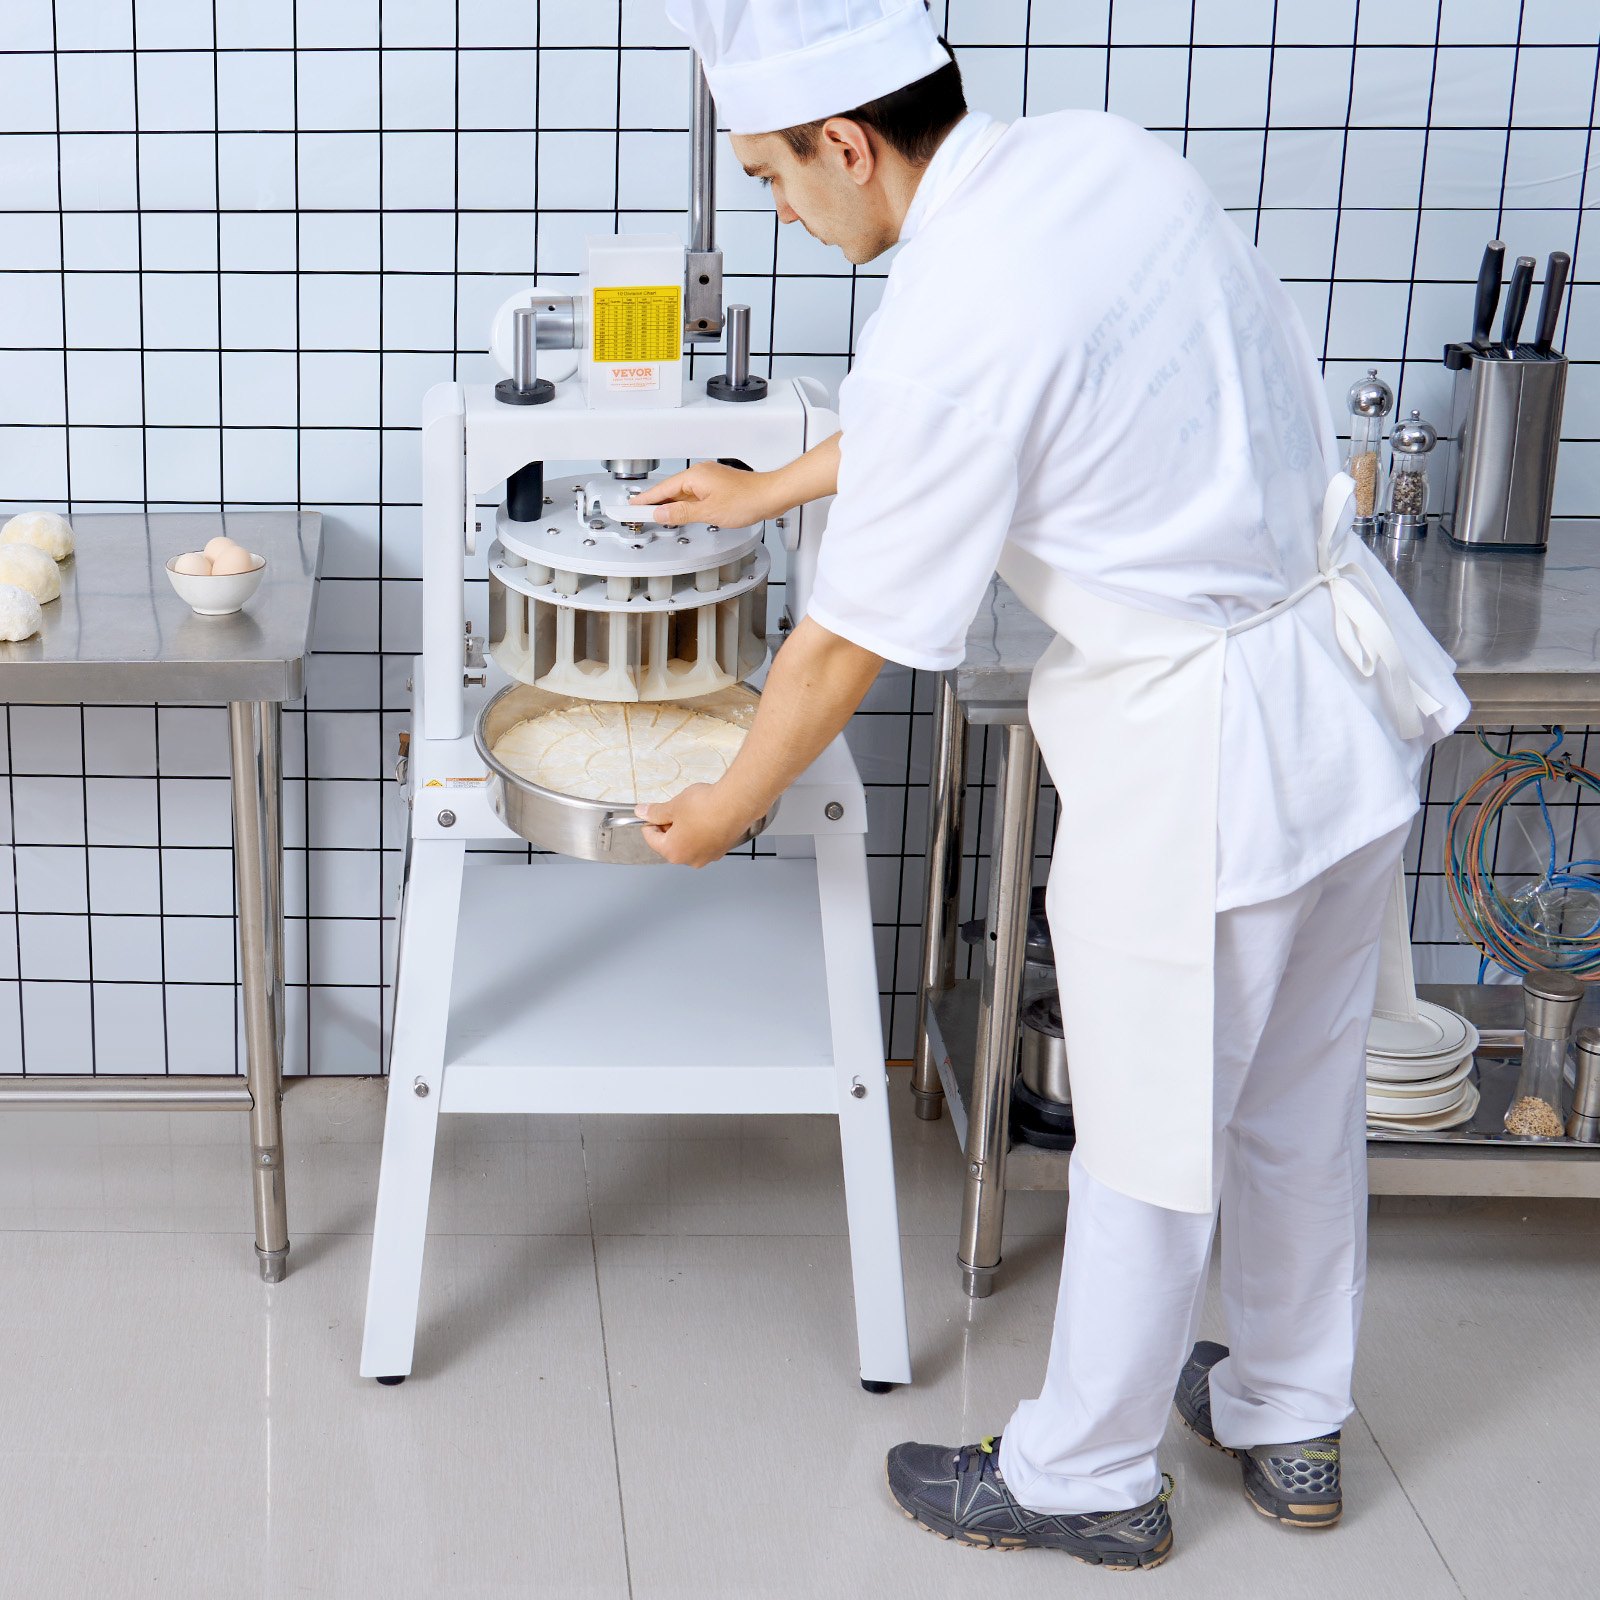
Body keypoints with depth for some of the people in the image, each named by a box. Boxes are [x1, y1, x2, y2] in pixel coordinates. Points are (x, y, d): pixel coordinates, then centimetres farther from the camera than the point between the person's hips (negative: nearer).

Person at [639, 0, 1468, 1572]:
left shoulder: (949, 323, -24)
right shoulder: (1098, 152, 0)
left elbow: (847, 643, -14)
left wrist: (726, 810, 3)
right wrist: (767, 488, 28)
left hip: (1200, 745, -8)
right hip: (1343, 677, 9)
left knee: (1153, 1136, 11)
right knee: (1300, 1097, 23)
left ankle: (1085, 1477, 31)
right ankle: (1289, 1423, 42)